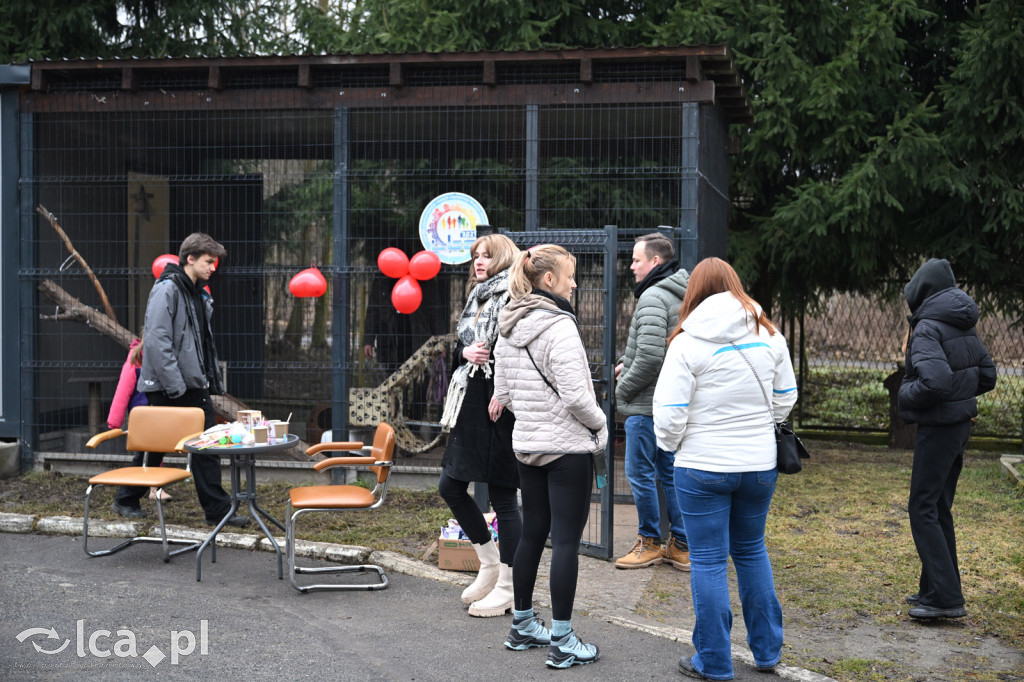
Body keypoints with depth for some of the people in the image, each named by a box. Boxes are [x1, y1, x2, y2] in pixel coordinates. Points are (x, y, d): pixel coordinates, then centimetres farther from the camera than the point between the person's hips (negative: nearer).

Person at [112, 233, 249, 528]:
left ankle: (218, 510, 9)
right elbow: (156, 342, -20)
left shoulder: (199, 293, 15)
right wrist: (176, 387, -22)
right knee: (154, 446, 5)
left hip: (194, 386, 8)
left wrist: (212, 379, 14)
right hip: (165, 387, -8)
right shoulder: (167, 290, -13)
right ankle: (126, 500, 24)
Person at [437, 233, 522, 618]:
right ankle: (490, 563, 28)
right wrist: (466, 352, -2)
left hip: (500, 410, -10)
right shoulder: (477, 299, 17)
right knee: (450, 487, 12)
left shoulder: (514, 299, -10)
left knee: (502, 496, -2)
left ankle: (508, 588, 10)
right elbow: (458, 347, 20)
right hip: (471, 406, 10)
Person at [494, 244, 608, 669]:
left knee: (532, 534, 17)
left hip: (526, 444, 8)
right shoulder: (559, 327, -17)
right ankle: (562, 643, 2)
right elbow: (575, 395, -20)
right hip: (566, 447, -8)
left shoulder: (509, 328, 9)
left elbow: (502, 392, 14)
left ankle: (522, 627, 27)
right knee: (566, 541, -2)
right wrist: (600, 426, -4)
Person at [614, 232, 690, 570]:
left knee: (640, 472, 1)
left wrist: (623, 390, -12)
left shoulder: (653, 297, -17)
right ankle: (682, 546, 18)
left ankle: (650, 543, 11)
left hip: (648, 405, -10)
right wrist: (627, 363, 14)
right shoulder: (681, 295, 14)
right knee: (668, 472, 14)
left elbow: (651, 356, -25)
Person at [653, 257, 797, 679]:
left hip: (703, 466, -5)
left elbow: (670, 415, -14)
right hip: (760, 464, 5)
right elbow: (785, 399, 11)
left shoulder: (687, 344, -13)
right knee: (752, 550, 20)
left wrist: (669, 444, 6)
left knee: (708, 560, 5)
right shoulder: (769, 336, 1)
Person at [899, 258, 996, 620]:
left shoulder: (927, 328, -18)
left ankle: (946, 598, -6)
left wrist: (906, 394, -12)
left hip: (938, 428, -9)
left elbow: (935, 382, -29)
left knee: (923, 509, -4)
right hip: (961, 424, 9)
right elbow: (987, 376, 16)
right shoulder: (963, 327, 9)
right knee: (939, 508, 16)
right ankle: (935, 588, 24)